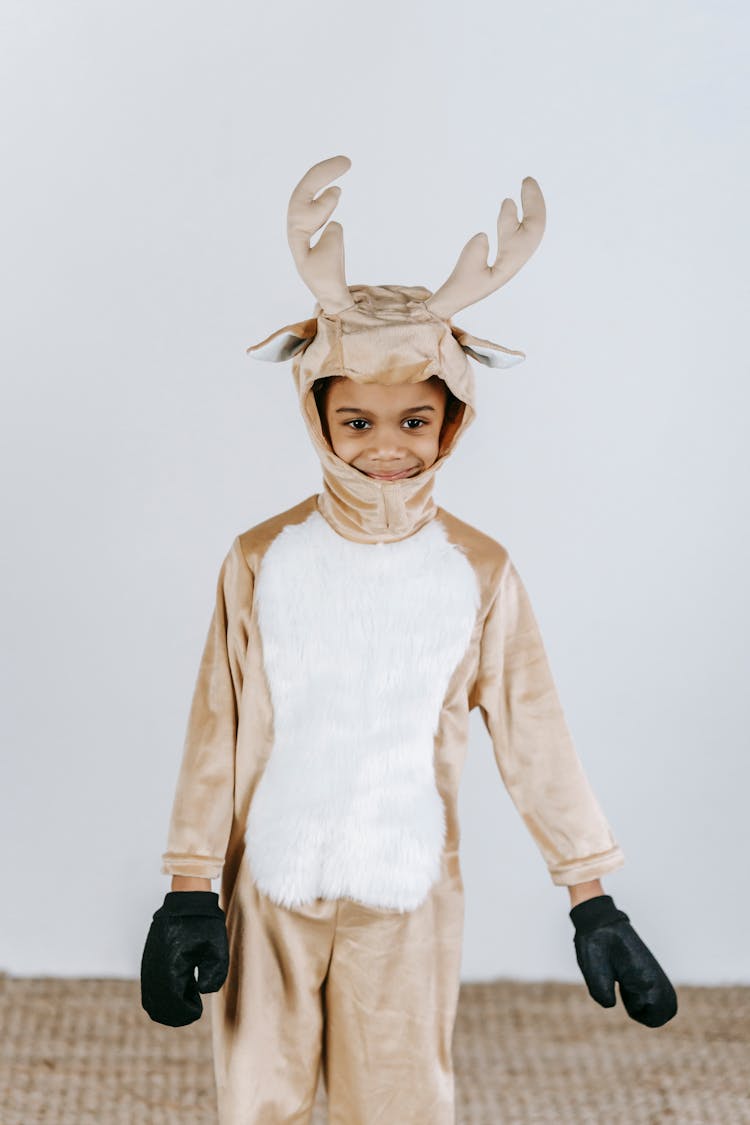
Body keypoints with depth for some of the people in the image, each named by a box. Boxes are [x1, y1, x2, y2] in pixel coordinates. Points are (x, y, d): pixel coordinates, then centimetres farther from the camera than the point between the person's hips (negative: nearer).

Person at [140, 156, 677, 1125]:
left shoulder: (479, 573, -6)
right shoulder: (262, 562, -6)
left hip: (408, 898, 0)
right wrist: (188, 893, -2)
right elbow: (220, 735, -2)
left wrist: (592, 899, 0)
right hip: (269, 889, 1)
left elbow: (533, 736, -1)